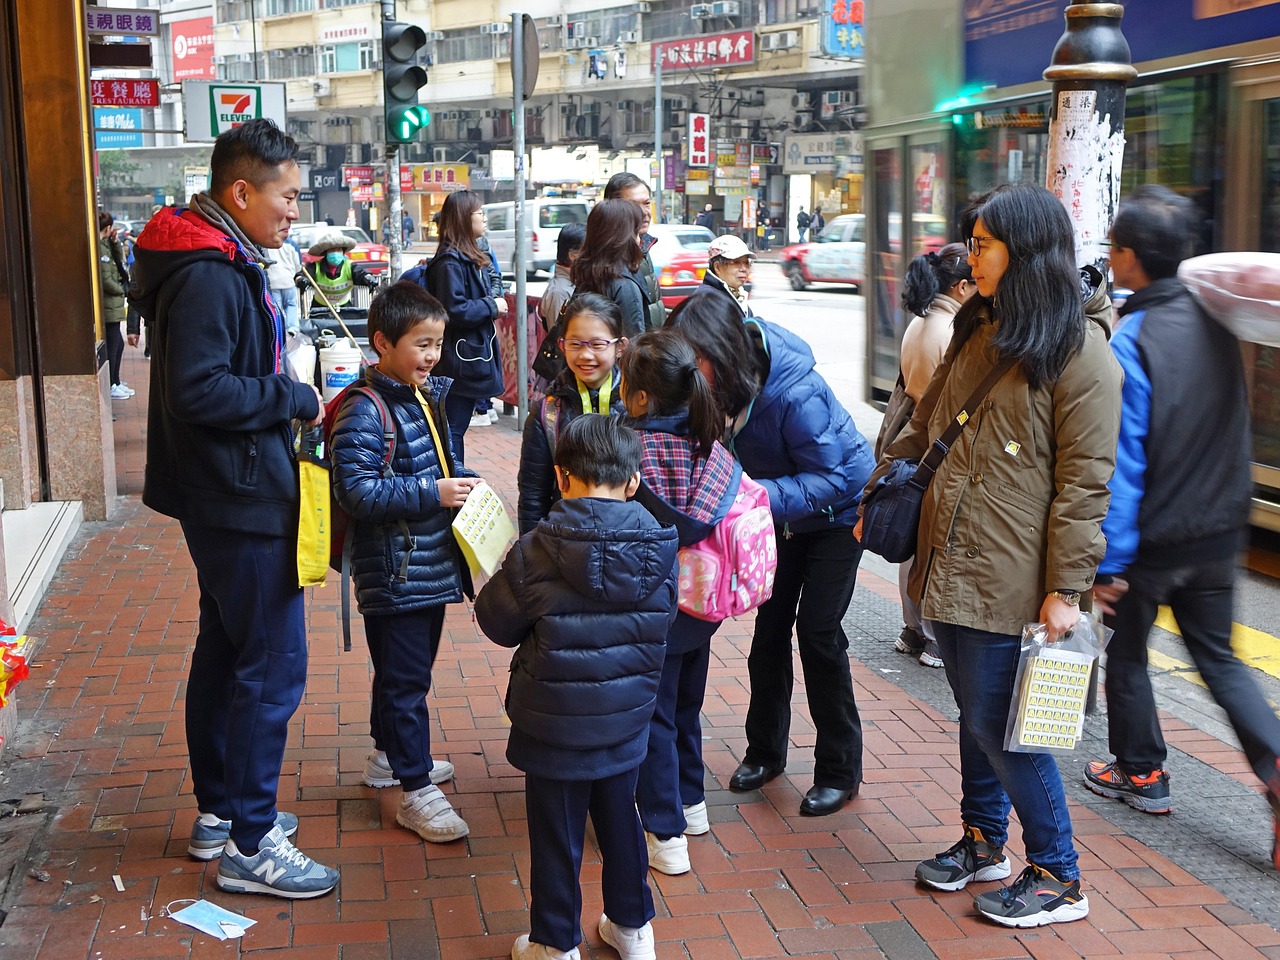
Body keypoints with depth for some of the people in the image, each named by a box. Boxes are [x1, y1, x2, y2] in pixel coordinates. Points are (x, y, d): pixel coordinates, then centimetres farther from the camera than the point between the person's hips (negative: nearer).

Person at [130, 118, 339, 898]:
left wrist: (290, 401, 7)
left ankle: (221, 811, 31)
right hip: (241, 502, -11)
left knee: (225, 652, 18)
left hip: (228, 499, 11)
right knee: (274, 666, -5)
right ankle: (250, 847, 4)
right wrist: (296, 401, -19)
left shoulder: (229, 266, 13)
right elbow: (198, 389, -28)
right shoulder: (209, 276, -20)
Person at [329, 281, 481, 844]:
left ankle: (387, 755, 39)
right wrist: (433, 494, -26)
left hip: (432, 565, 9)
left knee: (409, 669, 22)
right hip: (393, 574, -9)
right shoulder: (363, 411, -18)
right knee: (404, 679, -1)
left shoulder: (427, 394, 11)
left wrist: (462, 483, 4)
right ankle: (416, 791, 6)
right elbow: (357, 491, -24)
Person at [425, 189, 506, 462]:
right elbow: (454, 310, -23)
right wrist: (492, 306, -12)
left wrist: (493, 304, 8)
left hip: (475, 355, 10)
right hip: (459, 360, -10)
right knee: (454, 427, -5)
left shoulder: (471, 258, 17)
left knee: (456, 426, 15)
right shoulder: (450, 262, -16)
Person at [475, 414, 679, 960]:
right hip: (627, 721, 4)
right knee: (620, 818, 23)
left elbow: (496, 623, -7)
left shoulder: (535, 553, -21)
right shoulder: (660, 552, -10)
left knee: (557, 834, 12)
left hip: (555, 726, -4)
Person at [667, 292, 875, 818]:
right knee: (770, 623, 9)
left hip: (837, 509, -6)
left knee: (817, 630, -8)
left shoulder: (797, 395, -39)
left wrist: (758, 495, -45)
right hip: (782, 510, 6)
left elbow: (831, 478, -34)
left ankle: (840, 770, 7)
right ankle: (765, 750, 25)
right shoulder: (718, 383, -19)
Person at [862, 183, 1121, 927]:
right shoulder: (979, 332, 13)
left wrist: (1065, 587, -17)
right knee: (976, 712, 18)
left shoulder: (1079, 349, -12)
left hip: (1009, 579, -7)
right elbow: (926, 426, 23)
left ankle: (1058, 878, 15)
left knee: (996, 723, -1)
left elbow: (1085, 480, -15)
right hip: (950, 564, 7)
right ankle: (984, 842, 35)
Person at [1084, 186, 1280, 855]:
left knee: (1126, 654, 16)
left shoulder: (1130, 342, -21)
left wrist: (1108, 562, -16)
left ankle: (1141, 774, 28)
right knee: (1219, 658, 17)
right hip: (1220, 531, 6)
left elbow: (1121, 461, -20)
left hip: (1153, 540, -6)